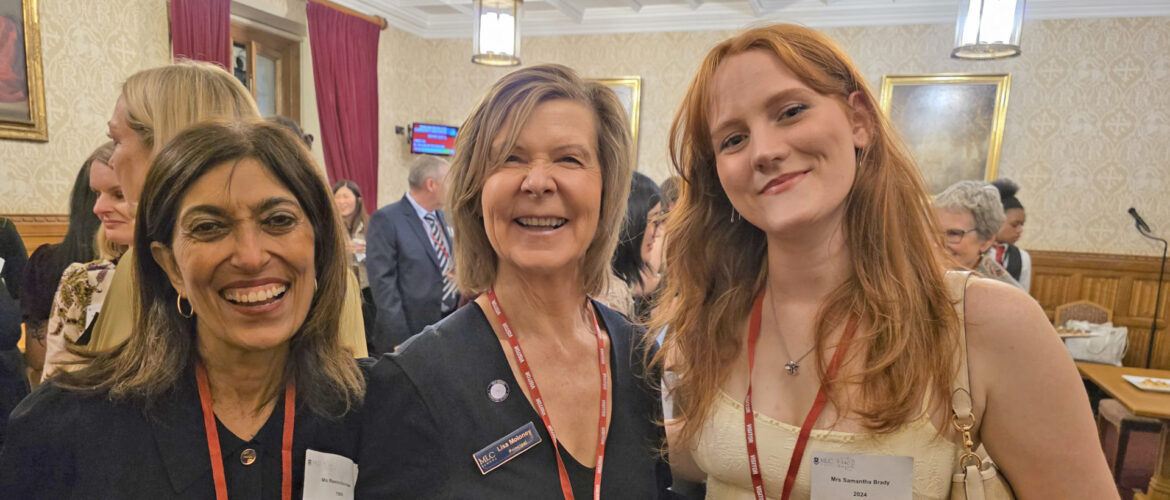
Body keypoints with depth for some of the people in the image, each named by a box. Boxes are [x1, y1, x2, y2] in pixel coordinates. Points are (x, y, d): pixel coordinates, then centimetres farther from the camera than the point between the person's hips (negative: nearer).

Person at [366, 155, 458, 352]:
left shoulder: (440, 215, 10)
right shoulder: (386, 219, -14)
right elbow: (383, 282, -16)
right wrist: (399, 340, -18)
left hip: (452, 323, 7)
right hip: (412, 330, -7)